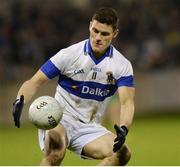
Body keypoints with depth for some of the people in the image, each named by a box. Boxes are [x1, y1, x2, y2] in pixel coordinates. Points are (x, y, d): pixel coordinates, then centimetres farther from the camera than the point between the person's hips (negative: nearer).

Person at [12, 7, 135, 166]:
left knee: (123, 153, -24)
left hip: (89, 127, 3)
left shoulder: (123, 65, -4)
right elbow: (35, 82, -8)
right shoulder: (69, 54, -10)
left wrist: (123, 129, -34)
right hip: (60, 120, -3)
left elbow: (127, 102, -13)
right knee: (54, 154, -37)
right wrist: (20, 101, -30)